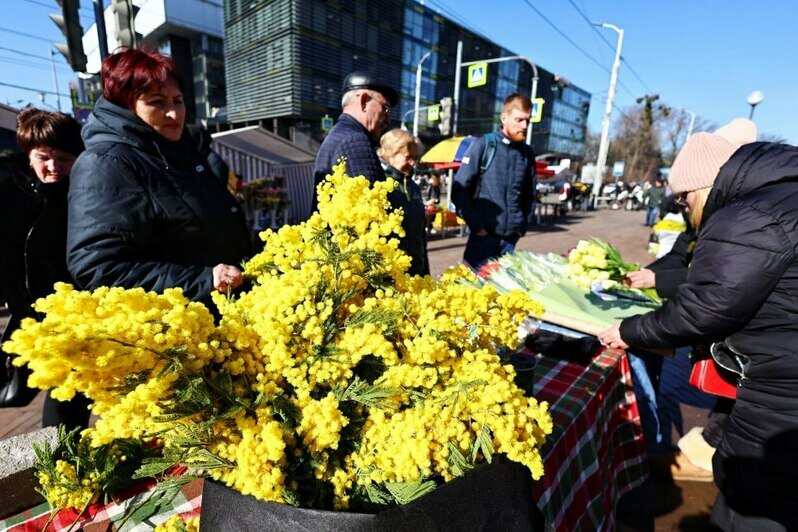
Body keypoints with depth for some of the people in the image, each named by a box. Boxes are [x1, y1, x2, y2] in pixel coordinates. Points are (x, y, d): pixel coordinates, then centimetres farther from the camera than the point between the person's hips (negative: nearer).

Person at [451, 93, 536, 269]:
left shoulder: (527, 153, 9)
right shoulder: (483, 145, -5)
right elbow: (459, 191, -8)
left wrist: (522, 227, 10)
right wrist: (477, 227, -9)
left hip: (511, 238, 4)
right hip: (483, 235, -4)